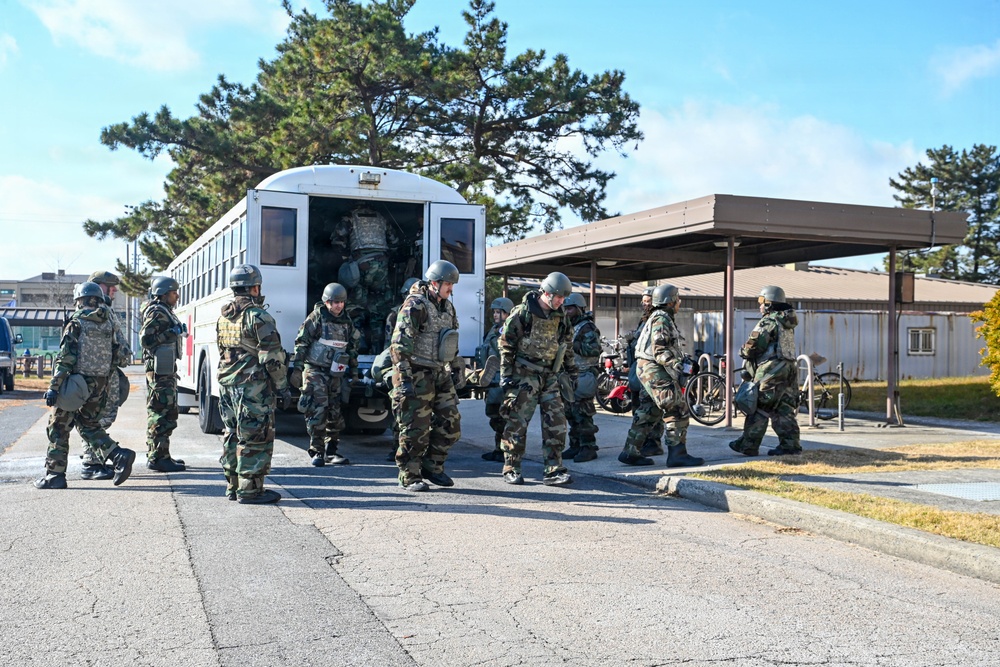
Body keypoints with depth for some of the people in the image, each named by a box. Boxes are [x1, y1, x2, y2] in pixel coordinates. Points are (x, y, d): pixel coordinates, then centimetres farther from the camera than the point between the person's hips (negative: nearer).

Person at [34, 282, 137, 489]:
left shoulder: (76, 324, -10)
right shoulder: (108, 325, 7)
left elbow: (65, 359, -15)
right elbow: (118, 357, 10)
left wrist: (53, 387, -15)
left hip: (77, 384, -6)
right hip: (100, 385, 6)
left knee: (58, 428, 6)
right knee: (88, 425, 19)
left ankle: (54, 475, 9)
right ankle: (120, 456, 3)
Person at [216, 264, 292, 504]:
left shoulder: (223, 317, 13)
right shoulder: (258, 316, -14)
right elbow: (272, 356, -16)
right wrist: (283, 387, -10)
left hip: (227, 385, 9)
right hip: (253, 387, -8)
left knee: (233, 435, 15)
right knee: (255, 437, -3)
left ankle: (233, 485, 22)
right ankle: (250, 490, -1)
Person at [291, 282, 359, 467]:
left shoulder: (347, 322, 11)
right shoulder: (316, 318, -5)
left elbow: (352, 348, 21)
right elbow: (301, 343, -7)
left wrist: (353, 371, 19)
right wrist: (297, 369, -11)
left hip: (336, 375, 6)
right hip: (315, 371, -5)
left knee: (335, 413, 7)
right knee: (318, 411, -11)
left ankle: (331, 451, 17)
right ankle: (317, 452, -4)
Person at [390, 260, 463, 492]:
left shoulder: (447, 307, 14)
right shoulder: (415, 306, -14)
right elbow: (400, 345, -18)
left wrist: (457, 369, 21)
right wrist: (404, 379, -22)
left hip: (440, 374, 8)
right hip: (417, 376, -8)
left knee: (450, 423, 7)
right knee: (416, 428, -4)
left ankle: (432, 467, 20)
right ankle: (410, 477, 6)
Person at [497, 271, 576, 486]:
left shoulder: (560, 316, 9)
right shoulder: (522, 313, -9)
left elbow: (567, 346, 20)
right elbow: (506, 344, -9)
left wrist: (572, 372, 19)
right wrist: (506, 374, -11)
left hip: (549, 377, 6)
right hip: (524, 377, -6)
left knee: (556, 423, 0)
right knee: (517, 423, -1)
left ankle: (553, 470, 4)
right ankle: (511, 469, 9)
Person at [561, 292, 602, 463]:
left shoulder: (587, 327, -10)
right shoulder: (569, 327, 18)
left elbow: (595, 349, -22)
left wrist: (575, 345, -24)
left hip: (583, 378, -9)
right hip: (570, 377, 9)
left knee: (582, 414, -9)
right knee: (571, 414, 11)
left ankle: (589, 447, -4)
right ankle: (575, 446, 18)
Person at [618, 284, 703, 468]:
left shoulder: (660, 318, 21)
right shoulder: (661, 319, -11)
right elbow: (660, 350, -21)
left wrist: (683, 357, 19)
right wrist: (675, 369, -26)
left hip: (648, 370, 11)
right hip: (656, 371, -11)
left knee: (649, 413, 12)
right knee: (677, 411, -10)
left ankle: (630, 452, 13)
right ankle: (677, 454, -10)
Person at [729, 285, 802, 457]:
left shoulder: (769, 322, -11)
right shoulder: (788, 324, 17)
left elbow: (753, 346, -16)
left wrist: (743, 352, 5)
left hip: (770, 372, -8)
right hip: (789, 369, 8)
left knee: (758, 409, -2)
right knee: (785, 410, 10)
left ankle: (748, 445, 4)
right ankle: (790, 445, 9)